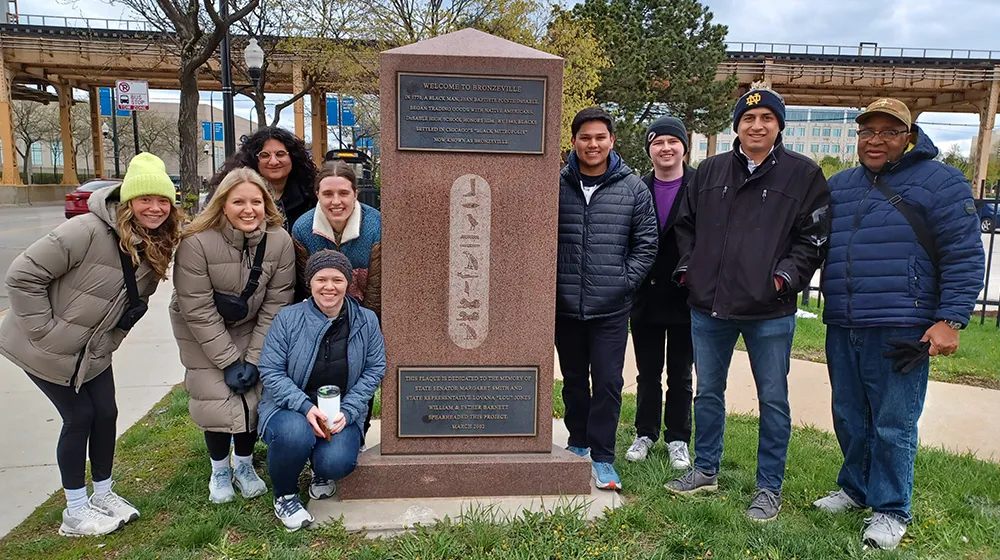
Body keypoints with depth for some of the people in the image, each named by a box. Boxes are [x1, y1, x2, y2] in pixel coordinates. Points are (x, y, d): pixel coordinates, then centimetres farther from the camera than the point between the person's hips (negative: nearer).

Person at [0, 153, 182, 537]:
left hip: (93, 350, 6)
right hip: (47, 348, -6)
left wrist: (112, 337, 0)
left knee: (106, 413, 9)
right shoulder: (88, 231, -29)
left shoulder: (158, 246, -5)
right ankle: (75, 513, 20)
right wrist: (43, 330, -22)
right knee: (80, 417, 1)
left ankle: (103, 494, 31)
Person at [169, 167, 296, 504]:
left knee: (253, 393, -3)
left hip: (251, 328, 2)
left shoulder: (279, 241, -20)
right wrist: (230, 361, -20)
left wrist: (253, 359, -15)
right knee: (216, 398, -8)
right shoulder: (197, 242, -27)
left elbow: (274, 306, -14)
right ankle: (219, 470, 19)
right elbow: (199, 311, -22)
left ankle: (244, 464, 24)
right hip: (200, 331, -2)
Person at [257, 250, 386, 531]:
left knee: (337, 463, -26)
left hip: (342, 411, 2)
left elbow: (374, 370, 0)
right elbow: (271, 371, -10)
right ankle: (285, 495, -1)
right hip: (290, 408, -1)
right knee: (295, 433, -36)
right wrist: (306, 407, -23)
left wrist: (347, 412, -13)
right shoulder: (288, 318, -8)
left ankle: (322, 473, 18)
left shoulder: (366, 321, -2)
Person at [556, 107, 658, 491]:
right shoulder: (556, 185, 1)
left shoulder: (633, 189, 1)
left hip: (611, 308, -1)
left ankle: (602, 458, 12)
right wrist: (550, 281, -2)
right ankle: (578, 443, 32)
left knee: (608, 382, -1)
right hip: (565, 305, 1)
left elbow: (646, 244, 4)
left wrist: (624, 282, -5)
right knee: (573, 379, 15)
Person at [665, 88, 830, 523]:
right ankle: (705, 471, 32)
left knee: (773, 400, 7)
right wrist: (688, 267, 6)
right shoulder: (710, 170, 9)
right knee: (707, 392, 15)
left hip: (769, 312, -3)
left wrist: (787, 275, -12)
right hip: (708, 307, 4)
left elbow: (814, 237, 0)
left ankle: (769, 488, 22)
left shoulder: (803, 174, 0)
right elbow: (685, 224, 18)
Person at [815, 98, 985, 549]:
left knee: (893, 426, 1)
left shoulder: (939, 182, -1)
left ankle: (891, 510, 17)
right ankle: (856, 488, 34)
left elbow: (964, 258, -5)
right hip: (841, 329, 6)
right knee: (849, 419, 15)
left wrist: (950, 321, -12)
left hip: (900, 332, -5)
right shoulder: (838, 186, 15)